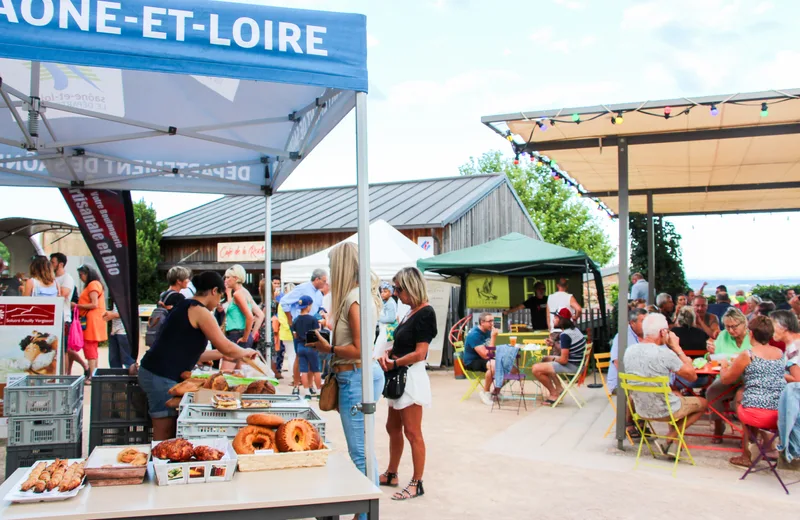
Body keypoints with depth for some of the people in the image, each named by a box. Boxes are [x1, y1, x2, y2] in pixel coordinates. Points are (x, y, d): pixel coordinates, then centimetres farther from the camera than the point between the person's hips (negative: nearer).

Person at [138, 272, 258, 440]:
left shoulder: (185, 307, 18)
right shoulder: (199, 311, -11)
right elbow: (226, 347, -12)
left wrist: (222, 354, 25)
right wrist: (246, 352, 7)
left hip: (158, 373, 10)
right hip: (162, 377, -10)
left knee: (168, 433, 11)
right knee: (164, 434, -5)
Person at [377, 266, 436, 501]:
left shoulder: (425, 313, -16)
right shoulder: (411, 312, 11)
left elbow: (419, 353, -20)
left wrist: (393, 363, -13)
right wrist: (388, 353, 0)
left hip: (412, 376, -10)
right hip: (399, 376, 10)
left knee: (412, 432, -1)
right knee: (393, 427, 18)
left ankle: (417, 483, 10)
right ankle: (391, 474, 32)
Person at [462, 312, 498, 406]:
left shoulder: (488, 331, 3)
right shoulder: (474, 334, -23)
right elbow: (485, 355, -29)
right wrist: (493, 337, -27)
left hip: (484, 360, 8)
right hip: (472, 362, -8)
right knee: (494, 365, -35)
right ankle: (485, 392, -15)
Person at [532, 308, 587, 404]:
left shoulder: (565, 335, -22)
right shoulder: (574, 330, 8)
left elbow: (563, 360, -24)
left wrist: (554, 359, -3)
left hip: (571, 366, -11)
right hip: (577, 363, 11)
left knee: (536, 369, -14)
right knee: (545, 359, 28)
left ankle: (554, 393, 2)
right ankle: (558, 388, 20)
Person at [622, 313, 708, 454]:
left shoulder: (629, 351, -8)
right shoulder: (665, 354, -26)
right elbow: (692, 376, -12)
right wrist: (677, 348, -8)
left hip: (641, 409, 6)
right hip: (664, 411, -6)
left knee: (678, 395, 34)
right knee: (703, 403, 21)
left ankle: (671, 436, 23)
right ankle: (671, 437, 9)